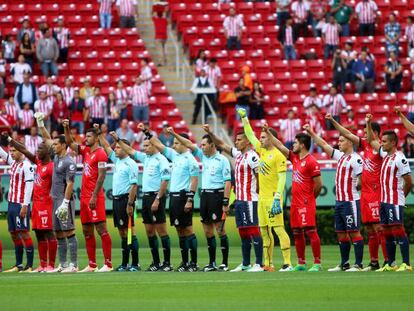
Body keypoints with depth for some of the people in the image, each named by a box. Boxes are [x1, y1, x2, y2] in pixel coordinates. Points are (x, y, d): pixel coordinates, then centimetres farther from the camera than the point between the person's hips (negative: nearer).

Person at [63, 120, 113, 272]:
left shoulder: (100, 154, -10)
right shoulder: (85, 151, 14)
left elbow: (101, 176, -16)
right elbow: (70, 143, 24)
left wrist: (94, 196, -20)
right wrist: (66, 128, 9)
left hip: (95, 198, -9)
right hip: (84, 196, 9)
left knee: (101, 229, -9)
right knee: (87, 231, 9)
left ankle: (108, 264, -10)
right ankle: (92, 264, 12)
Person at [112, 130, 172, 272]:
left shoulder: (161, 160, -11)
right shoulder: (146, 157, 13)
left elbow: (165, 181, -16)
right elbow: (130, 151, 25)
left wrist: (157, 200, -19)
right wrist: (117, 140, 21)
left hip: (156, 196, -9)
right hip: (146, 196, 9)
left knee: (161, 230, -7)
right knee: (149, 231, 9)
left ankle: (167, 263, -5)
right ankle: (156, 262, 14)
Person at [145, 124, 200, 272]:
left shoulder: (190, 159, -10)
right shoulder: (174, 155, 12)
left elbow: (194, 180, -14)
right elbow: (158, 144, 20)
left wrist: (190, 200, -19)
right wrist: (146, 131, 18)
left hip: (184, 196, -8)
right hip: (174, 196, 8)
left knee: (187, 229, -7)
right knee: (180, 230, 9)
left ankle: (193, 263, -6)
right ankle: (184, 262, 12)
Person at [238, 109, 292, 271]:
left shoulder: (278, 155, -11)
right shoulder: (262, 151, 13)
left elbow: (282, 178, -15)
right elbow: (250, 135, 23)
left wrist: (277, 198, -22)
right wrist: (244, 118, 20)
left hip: (272, 198, -9)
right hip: (262, 197, 9)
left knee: (279, 229, -11)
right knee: (264, 231, 9)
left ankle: (287, 263, -13)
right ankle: (268, 264, 14)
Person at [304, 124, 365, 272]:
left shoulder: (355, 159, -11)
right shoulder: (340, 156, 15)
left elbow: (363, 179, -14)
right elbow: (324, 145, 22)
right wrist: (311, 133, 20)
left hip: (350, 201, -9)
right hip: (339, 201, 9)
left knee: (354, 232, -7)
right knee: (341, 233, 10)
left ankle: (358, 264, -7)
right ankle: (344, 264, 16)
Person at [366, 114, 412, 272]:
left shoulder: (399, 159, -13)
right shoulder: (385, 155, 13)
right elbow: (371, 141, 26)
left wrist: (401, 195, 0)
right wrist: (368, 123, 17)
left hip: (395, 202, -9)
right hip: (384, 200, 9)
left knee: (398, 231, -11)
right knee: (387, 233, 9)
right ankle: (391, 264, 14)